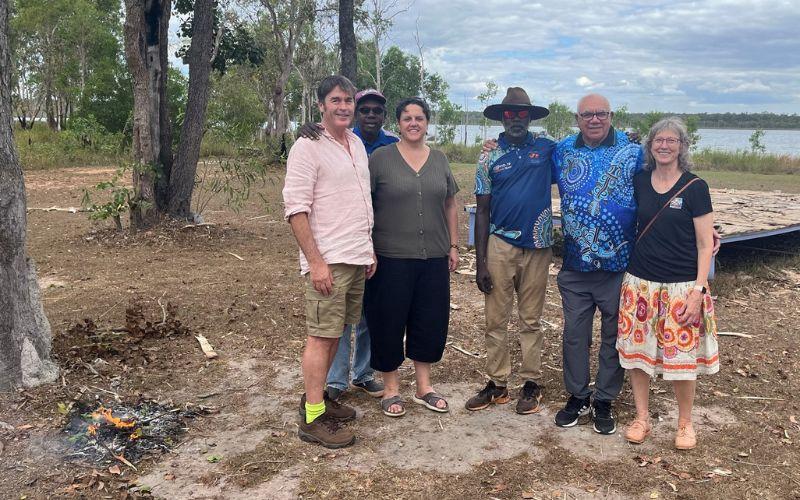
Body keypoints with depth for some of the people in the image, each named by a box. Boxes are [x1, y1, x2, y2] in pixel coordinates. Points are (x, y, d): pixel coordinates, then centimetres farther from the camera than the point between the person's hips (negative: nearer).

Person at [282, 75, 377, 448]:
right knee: (321, 336, -3)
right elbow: (296, 210, -16)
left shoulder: (357, 144, 14)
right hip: (327, 260, -8)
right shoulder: (308, 147, -11)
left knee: (334, 332, 14)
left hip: (357, 259, 8)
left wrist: (369, 249, 18)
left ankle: (317, 395, 27)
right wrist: (316, 262, -20)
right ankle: (313, 419, 5)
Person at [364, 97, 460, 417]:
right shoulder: (380, 158, -3)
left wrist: (453, 246, 11)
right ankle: (391, 389, 21)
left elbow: (450, 205, 16)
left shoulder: (439, 160, 10)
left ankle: (423, 387, 28)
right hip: (391, 258, -4)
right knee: (389, 323, 4)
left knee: (431, 322, 11)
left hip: (434, 258, 4)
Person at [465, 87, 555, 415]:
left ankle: (531, 384, 21)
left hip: (537, 247, 0)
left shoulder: (547, 149, 4)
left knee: (531, 320, 10)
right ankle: (497, 384, 17)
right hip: (500, 245, 0)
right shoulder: (489, 158, 2)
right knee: (496, 320, 5)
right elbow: (482, 211, 2)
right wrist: (480, 262, -3)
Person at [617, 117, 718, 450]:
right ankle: (641, 418, 24)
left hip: (681, 286, -3)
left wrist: (698, 291, -11)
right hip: (640, 283, 3)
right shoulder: (639, 182, 5)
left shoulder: (694, 187, -4)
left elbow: (705, 244, -5)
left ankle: (685, 422, 24)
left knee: (682, 356, 3)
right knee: (636, 351, 7)